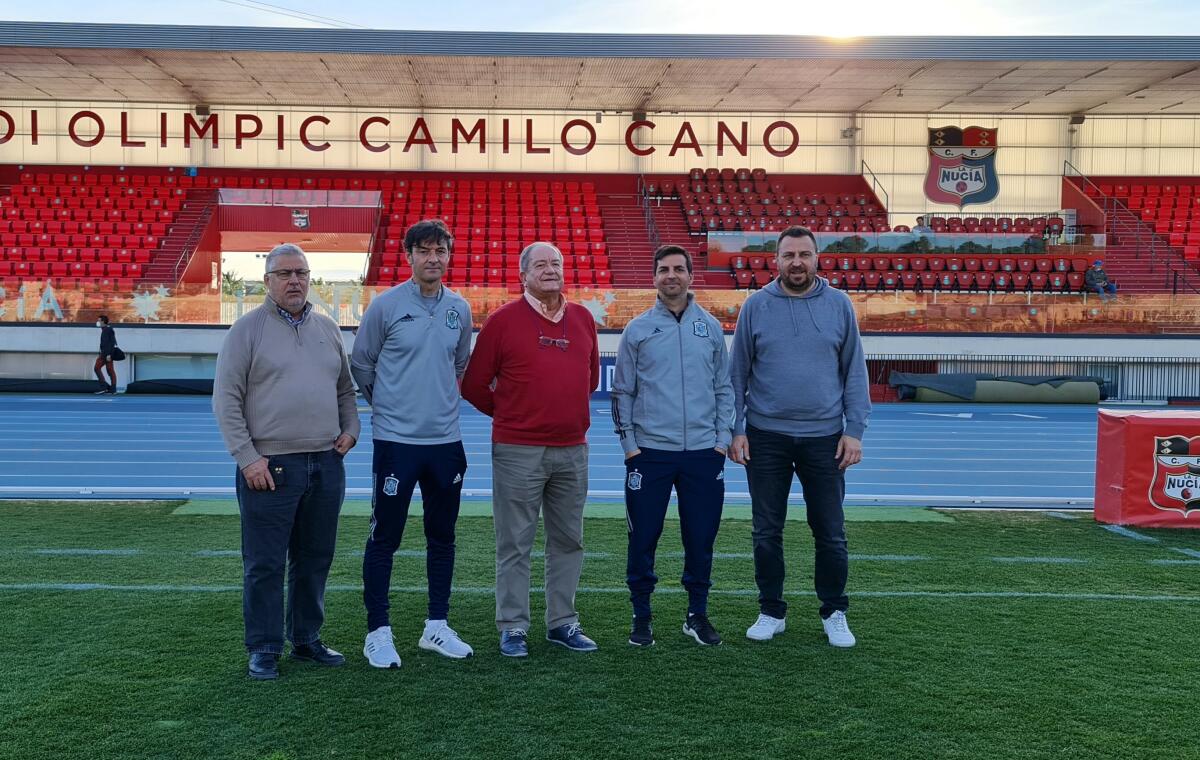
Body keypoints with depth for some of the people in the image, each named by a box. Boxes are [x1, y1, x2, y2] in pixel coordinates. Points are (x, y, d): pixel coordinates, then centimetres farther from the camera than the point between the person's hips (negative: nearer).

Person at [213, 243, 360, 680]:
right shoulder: (248, 329, -2)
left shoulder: (327, 329, 13)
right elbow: (226, 399, -5)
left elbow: (345, 387, 23)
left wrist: (350, 428, 7)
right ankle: (264, 649, 13)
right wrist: (247, 457, -12)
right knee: (265, 564, 1)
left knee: (314, 560, 13)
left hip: (326, 464, 5)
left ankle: (306, 640, 26)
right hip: (270, 466, -5)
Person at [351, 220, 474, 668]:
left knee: (442, 537, 12)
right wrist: (387, 403, 10)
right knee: (384, 538, 0)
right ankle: (378, 632, 11)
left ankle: (436, 627, 24)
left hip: (446, 440, 5)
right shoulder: (386, 306, -7)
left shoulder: (460, 309, 5)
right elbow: (360, 363, 3)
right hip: (396, 440, -4)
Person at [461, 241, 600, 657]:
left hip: (572, 450, 5)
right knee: (515, 544, 2)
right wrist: (509, 415, 8)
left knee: (568, 541, 11)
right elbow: (474, 384, 1)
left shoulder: (583, 318, 8)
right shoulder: (503, 320, -4)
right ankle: (512, 628, 12)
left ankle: (562, 623, 22)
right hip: (518, 452, -4)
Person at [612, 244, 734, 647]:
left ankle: (697, 614, 22)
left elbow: (724, 388, 11)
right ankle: (641, 617, 17)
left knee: (701, 537, 7)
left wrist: (723, 438, 3)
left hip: (703, 452, 2)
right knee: (643, 538, 2)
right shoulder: (637, 329, 2)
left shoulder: (710, 327, 7)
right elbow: (622, 391, 4)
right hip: (649, 452, -1)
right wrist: (629, 443, -2)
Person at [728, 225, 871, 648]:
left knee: (830, 531, 7)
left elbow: (854, 372, 4)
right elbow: (738, 373, 3)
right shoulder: (756, 306, 0)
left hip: (825, 437, 0)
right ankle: (771, 612, 23)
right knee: (767, 531, 8)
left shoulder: (839, 306, 2)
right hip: (766, 437, 0)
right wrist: (736, 430, -2)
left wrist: (854, 431, -3)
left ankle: (834, 614, 22)